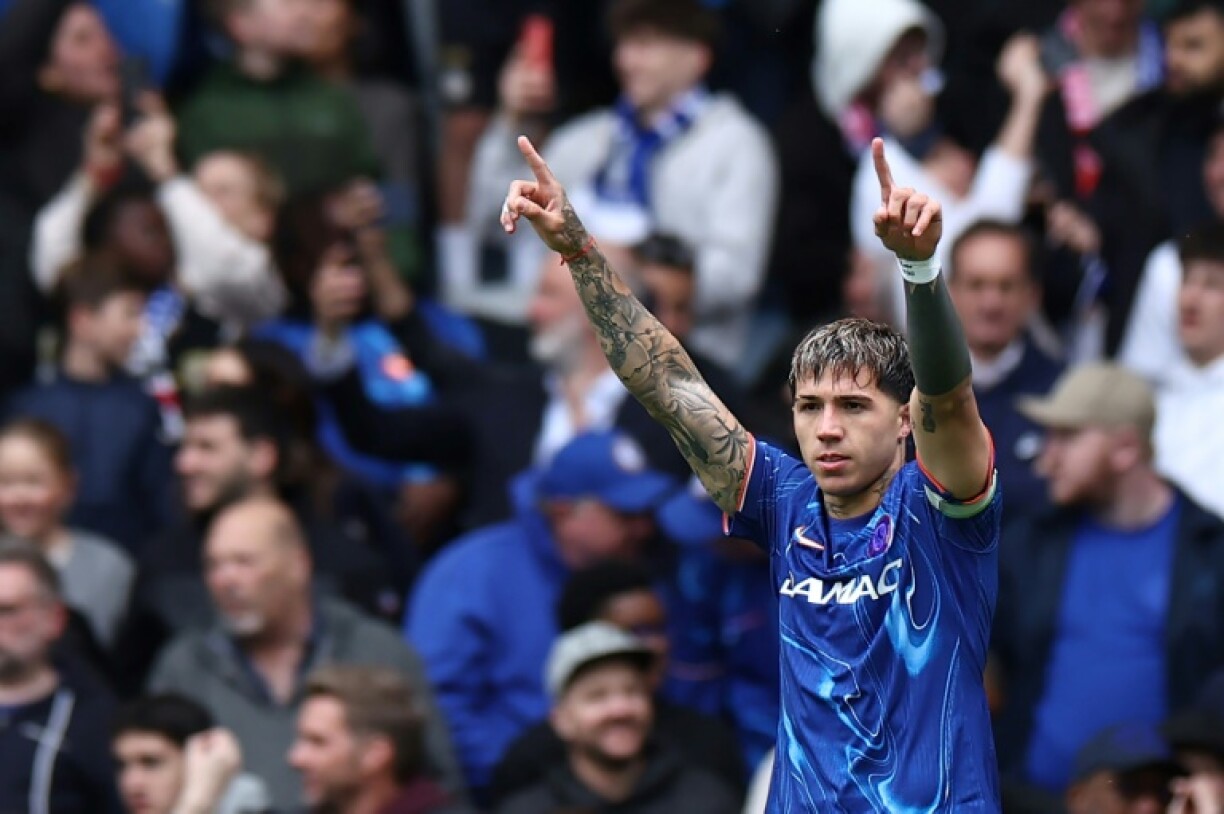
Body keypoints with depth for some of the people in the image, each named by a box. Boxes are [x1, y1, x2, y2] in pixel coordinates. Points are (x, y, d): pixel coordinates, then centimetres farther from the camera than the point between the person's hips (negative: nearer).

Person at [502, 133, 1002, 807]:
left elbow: (948, 395, -22)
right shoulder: (787, 505, 6)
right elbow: (668, 384, 4)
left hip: (934, 799, -4)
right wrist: (577, 247, -2)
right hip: (804, 799, 4)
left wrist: (918, 260, -39)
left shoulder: (935, 508, -4)